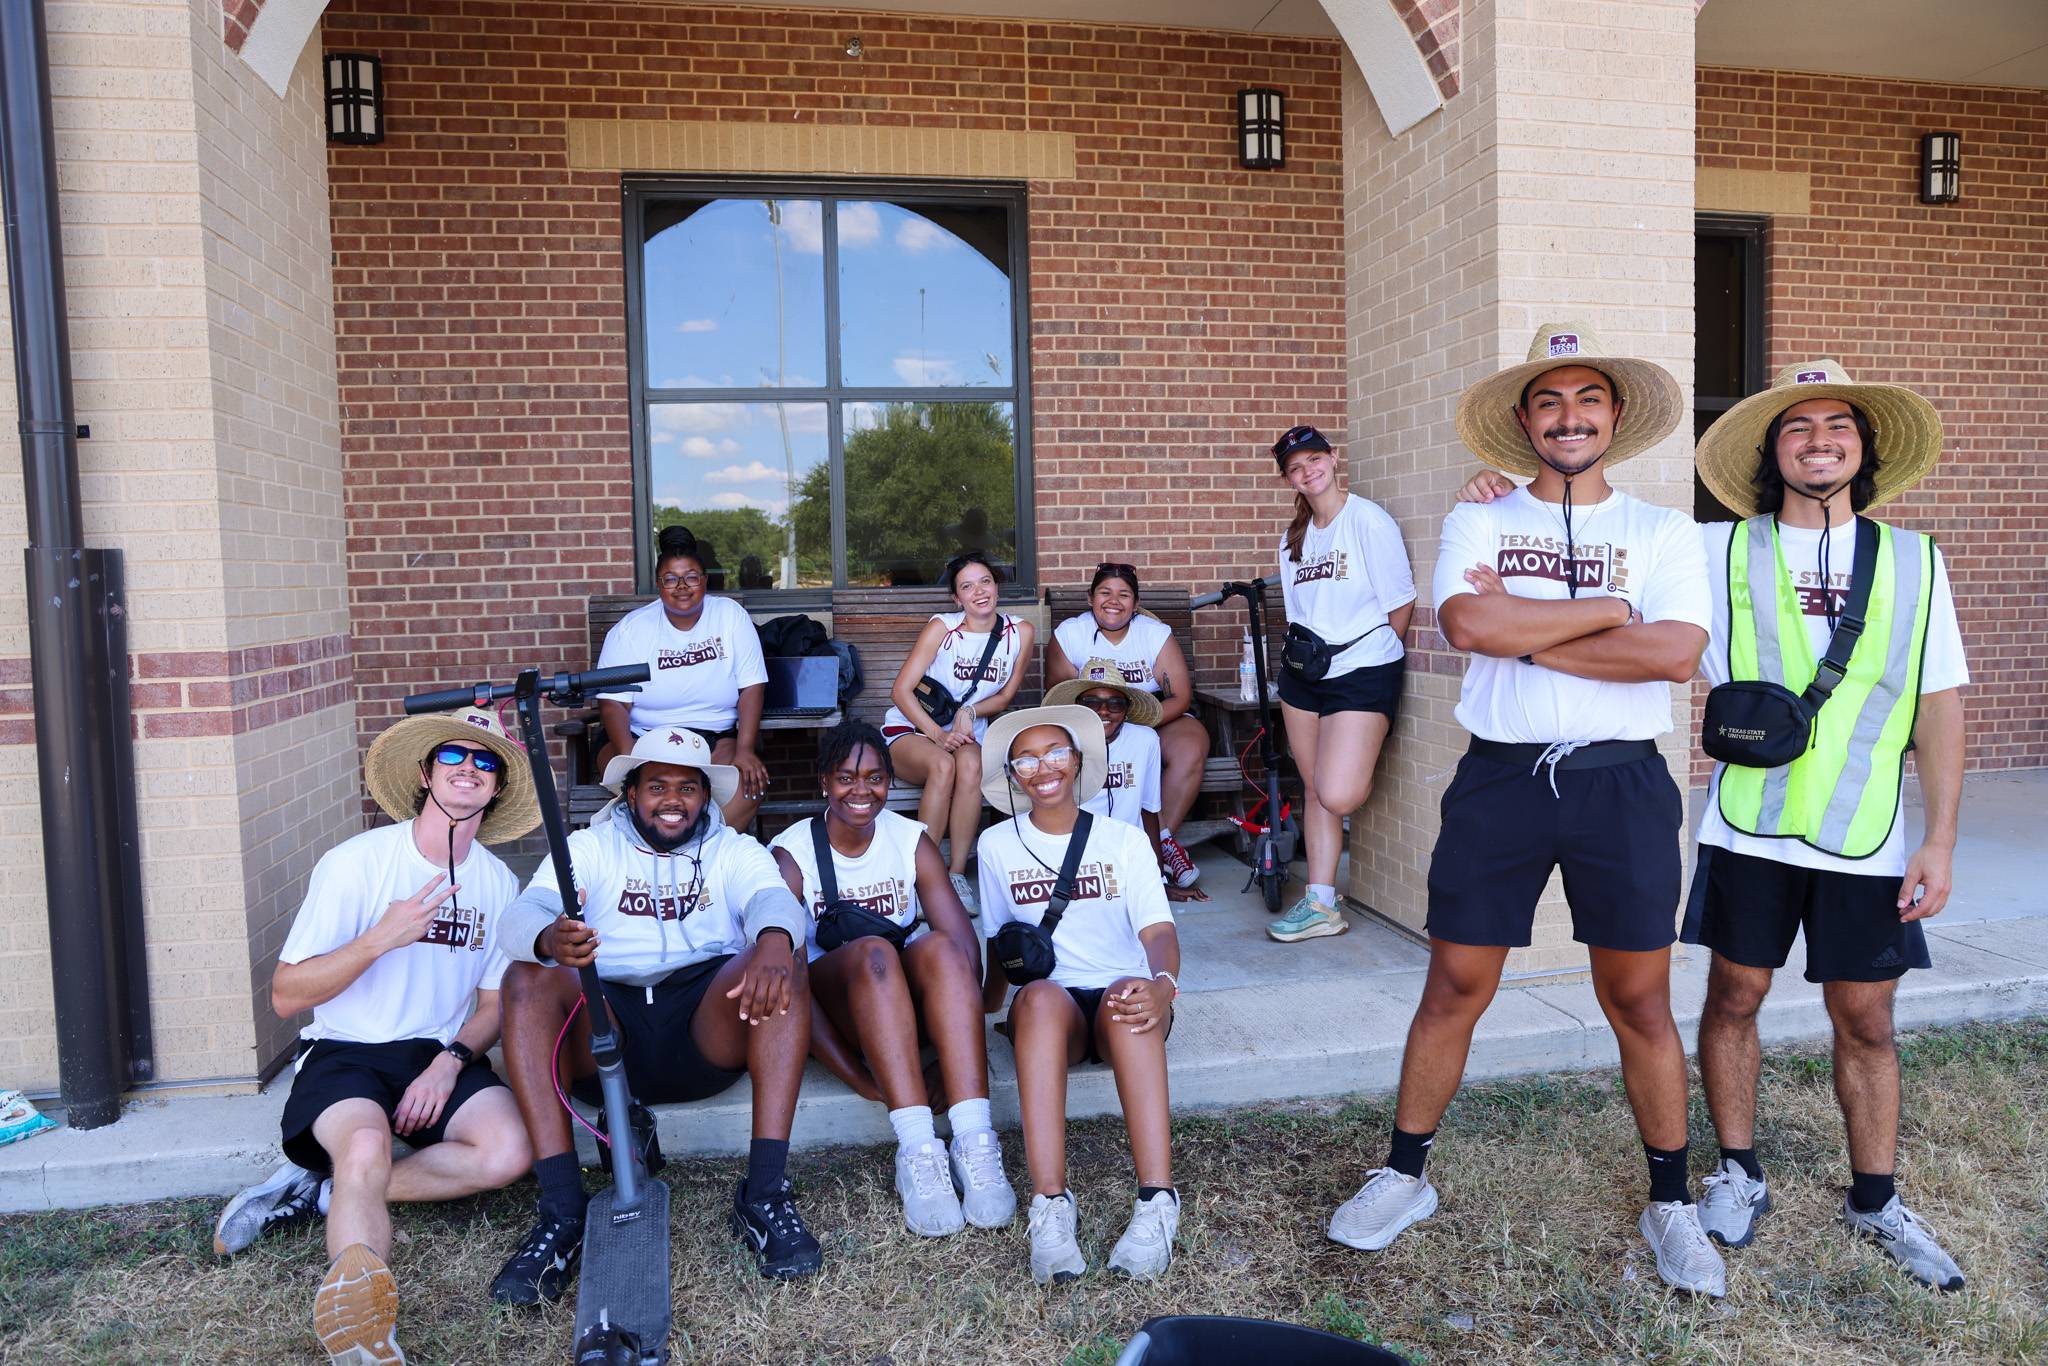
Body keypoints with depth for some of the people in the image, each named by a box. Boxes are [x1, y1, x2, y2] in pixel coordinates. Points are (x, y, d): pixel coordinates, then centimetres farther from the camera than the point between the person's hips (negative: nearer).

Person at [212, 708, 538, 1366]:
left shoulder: (500, 884, 4)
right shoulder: (355, 863, -8)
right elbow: (286, 995, -9)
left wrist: (450, 1061, -9)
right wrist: (381, 939, -24)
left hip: (441, 1056, 4)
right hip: (345, 1053, -4)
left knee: (509, 1152, -24)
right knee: (367, 1150, -36)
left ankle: (323, 1189, -11)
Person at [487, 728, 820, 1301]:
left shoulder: (734, 850, 16)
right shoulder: (588, 846, 17)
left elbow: (773, 897, -7)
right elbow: (525, 911, -2)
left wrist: (774, 941, -34)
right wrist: (548, 938, -30)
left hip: (706, 1029, 0)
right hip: (607, 1028, 1)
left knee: (782, 963, -27)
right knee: (527, 979, -26)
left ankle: (764, 1194, -28)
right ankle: (562, 1211, -26)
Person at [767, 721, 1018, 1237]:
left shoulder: (912, 840, 3)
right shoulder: (791, 854, -5)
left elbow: (967, 946, -8)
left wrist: (957, 1051, -24)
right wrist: (860, 1079, -25)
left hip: (910, 1000, 2)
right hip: (835, 1010, -2)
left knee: (940, 947, -30)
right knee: (872, 951, -34)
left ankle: (974, 1142, -40)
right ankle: (917, 1149, -42)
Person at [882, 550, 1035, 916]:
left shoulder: (1020, 632, -2)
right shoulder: (942, 627, -10)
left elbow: (1005, 696, 7)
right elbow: (901, 690, -11)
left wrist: (969, 712, -13)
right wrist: (937, 735, -22)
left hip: (968, 734, 2)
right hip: (911, 730, -2)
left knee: (970, 764, -34)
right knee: (942, 764, -35)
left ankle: (957, 873, -26)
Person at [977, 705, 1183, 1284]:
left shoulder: (1125, 840, 5)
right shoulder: (997, 845, 9)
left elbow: (1159, 932, -10)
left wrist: (1162, 984, -30)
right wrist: (989, 1000, -1)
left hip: (1121, 1005, 0)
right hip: (1048, 1012, 0)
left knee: (1132, 996, -36)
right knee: (1040, 996, -36)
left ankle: (1157, 1201, -43)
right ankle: (1051, 1204, -44)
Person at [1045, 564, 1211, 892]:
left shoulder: (1157, 634, -5)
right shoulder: (1068, 634, -5)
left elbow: (1180, 697, -10)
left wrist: (1136, 722, -27)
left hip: (1156, 718, 1)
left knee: (1192, 746, -30)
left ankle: (1163, 840, -19)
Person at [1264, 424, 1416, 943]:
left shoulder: (1368, 521, -9)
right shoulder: (1293, 538, 13)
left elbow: (1401, 601, -7)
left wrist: (1377, 655, 2)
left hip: (1362, 672, -7)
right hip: (1304, 674, 7)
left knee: (1338, 796, -18)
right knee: (1314, 789, 8)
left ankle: (1367, 767, 17)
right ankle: (1320, 904, 15)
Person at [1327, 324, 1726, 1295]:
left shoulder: (1663, 531, 7)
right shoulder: (1477, 523, 6)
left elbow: (1677, 652, -11)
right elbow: (1468, 624, -14)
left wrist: (1523, 630, -11)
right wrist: (1607, 609, -8)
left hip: (1622, 783, 0)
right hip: (1500, 777, 0)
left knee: (1639, 1000, 10)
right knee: (1453, 988, 7)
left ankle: (1670, 1204, 29)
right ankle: (1403, 1176, 23)